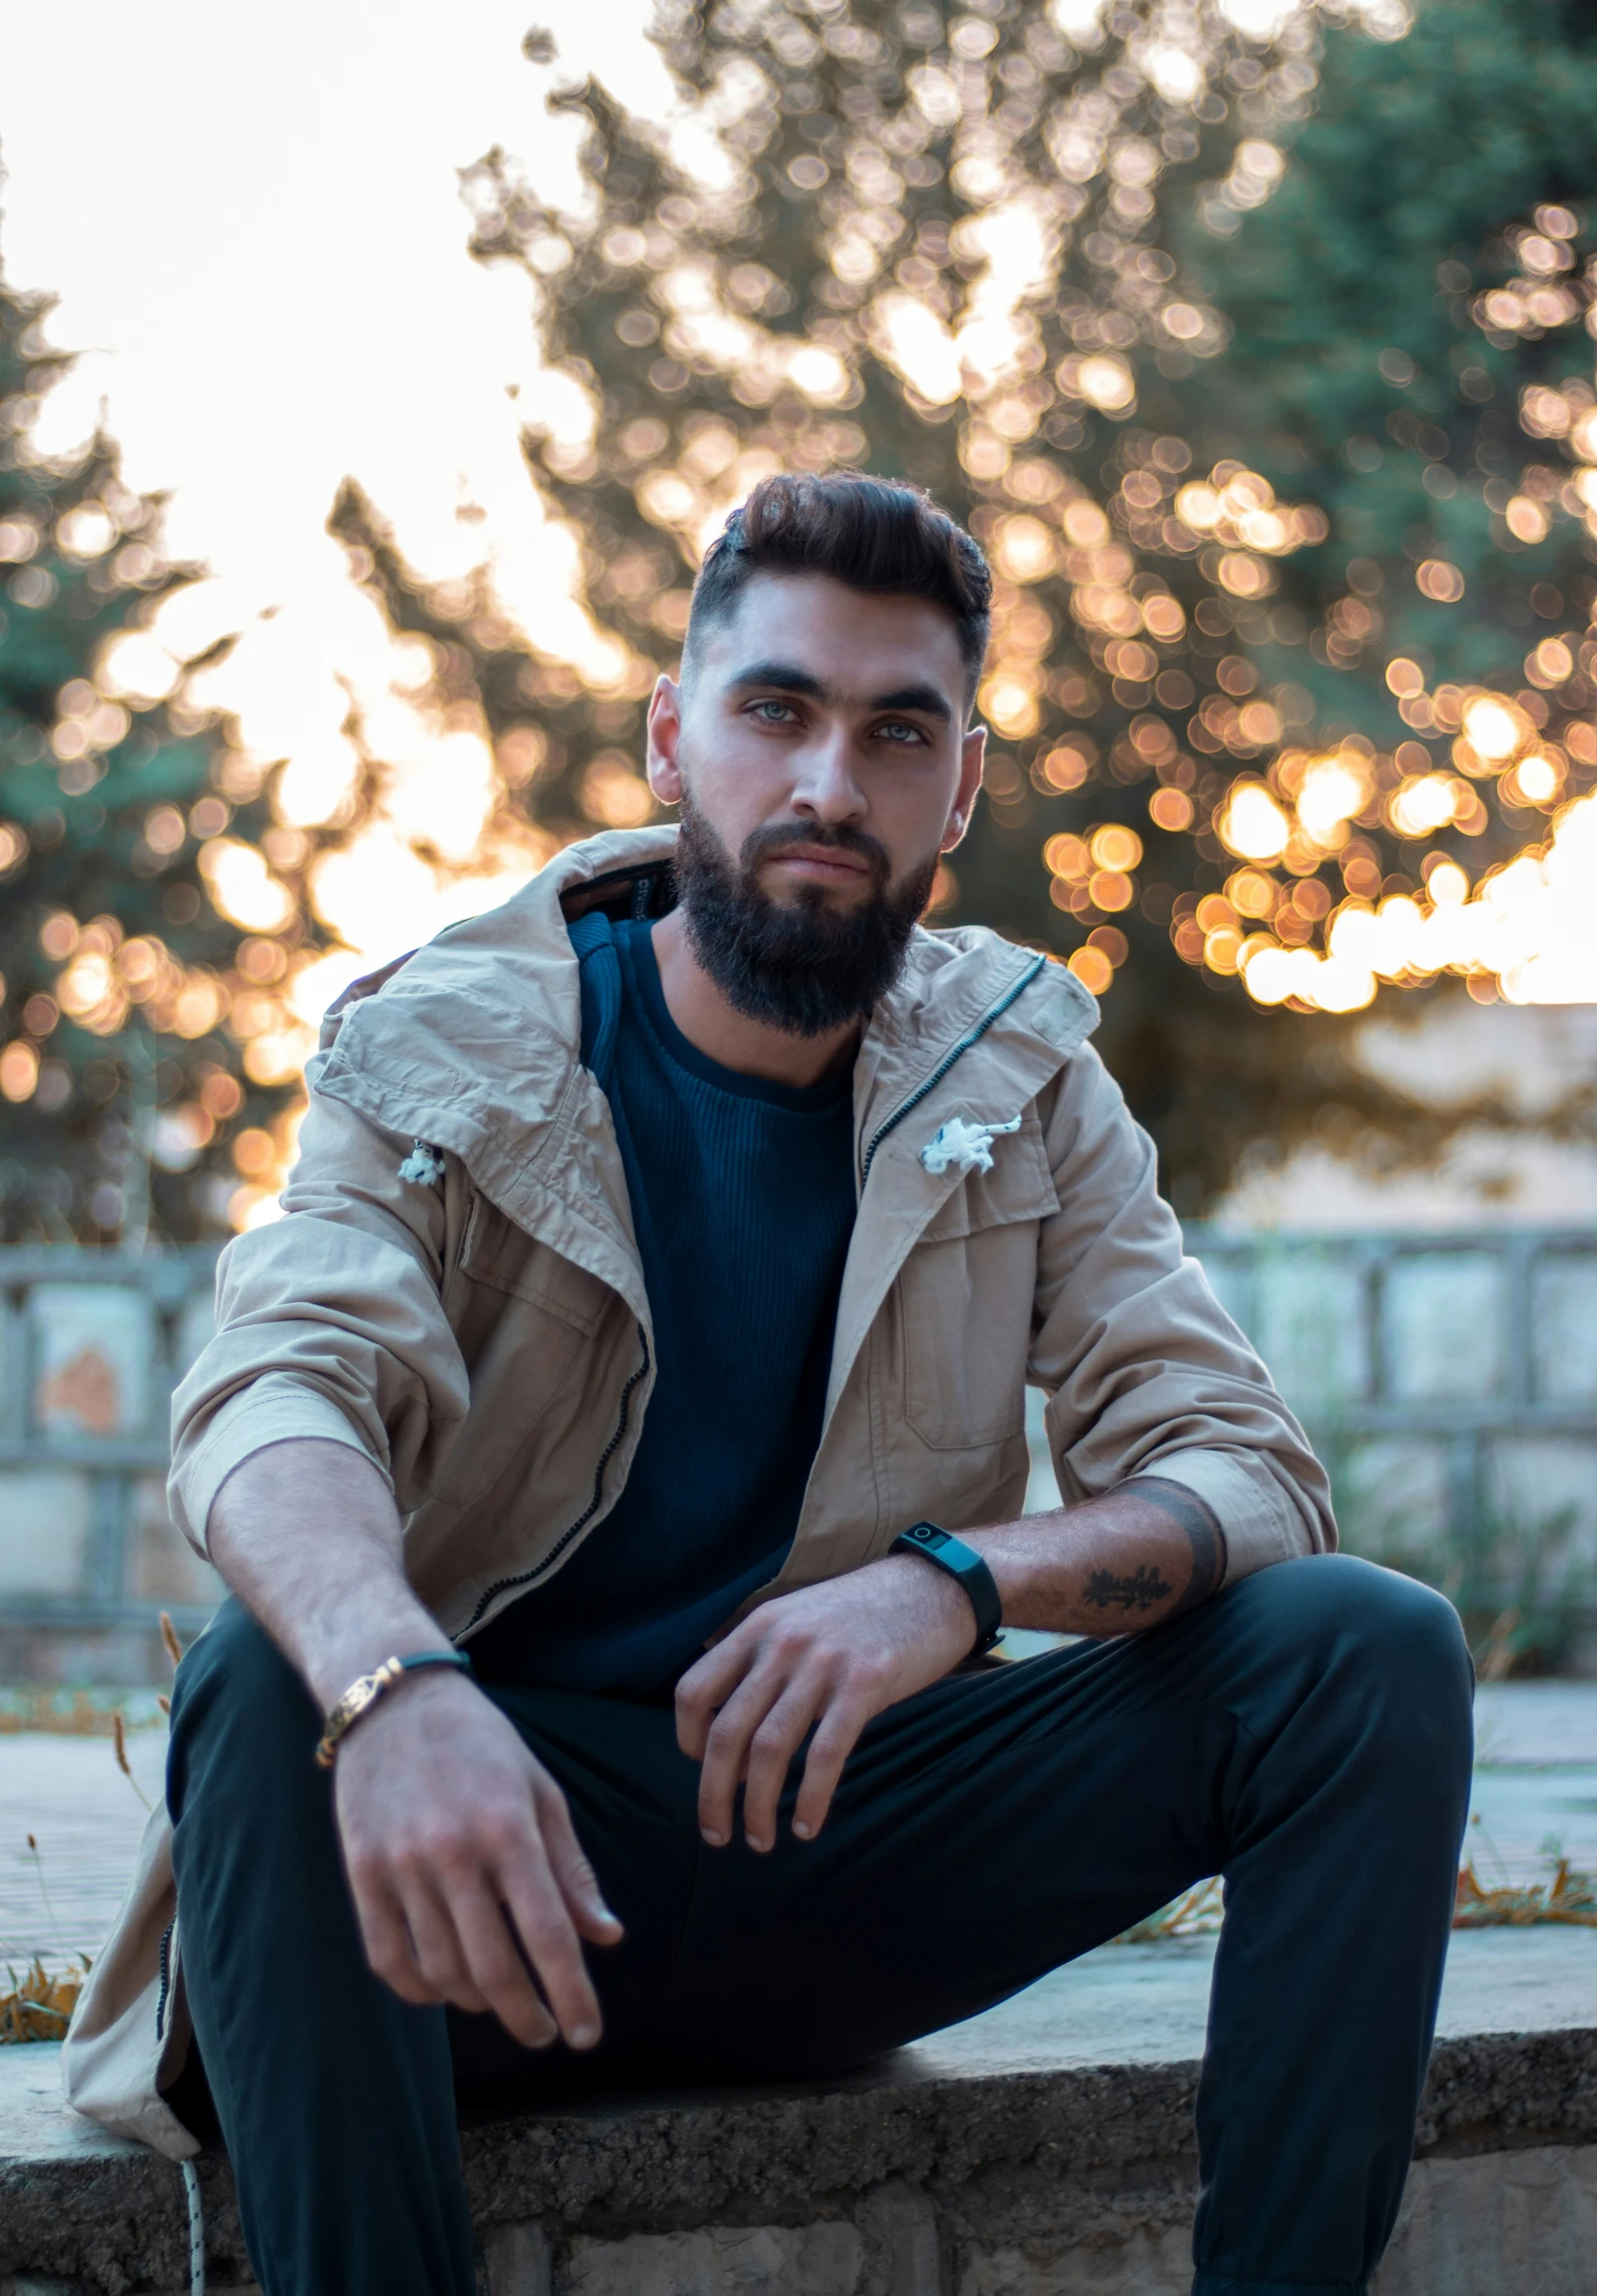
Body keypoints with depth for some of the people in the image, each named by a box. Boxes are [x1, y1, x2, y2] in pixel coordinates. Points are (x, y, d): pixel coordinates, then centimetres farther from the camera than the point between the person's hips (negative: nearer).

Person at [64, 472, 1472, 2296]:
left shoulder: (1018, 1077, 4)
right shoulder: (440, 1053, -5)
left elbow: (1243, 1477, -5)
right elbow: (275, 1395, -24)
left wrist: (958, 1577, -28)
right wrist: (396, 1683, -48)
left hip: (836, 1813, 3)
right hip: (514, 1837, -2)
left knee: (1372, 1652, -16)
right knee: (268, 1682, -34)